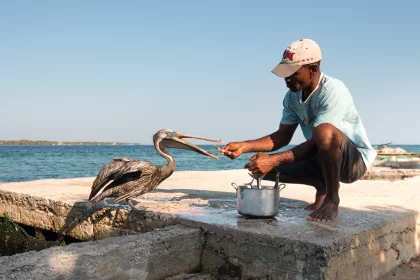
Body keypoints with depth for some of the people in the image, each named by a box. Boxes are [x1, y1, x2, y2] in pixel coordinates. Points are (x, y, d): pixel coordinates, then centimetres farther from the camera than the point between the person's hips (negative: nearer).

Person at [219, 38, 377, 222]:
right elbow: (282, 137, 1)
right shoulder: (292, 96, -2)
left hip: (356, 160, -7)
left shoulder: (333, 91, -25)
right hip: (322, 158, 7)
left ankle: (332, 199, -18)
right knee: (260, 166, -6)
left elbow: (316, 142, -30)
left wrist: (274, 160, -37)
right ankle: (322, 186, 8)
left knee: (325, 131, -40)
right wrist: (244, 146, -12)